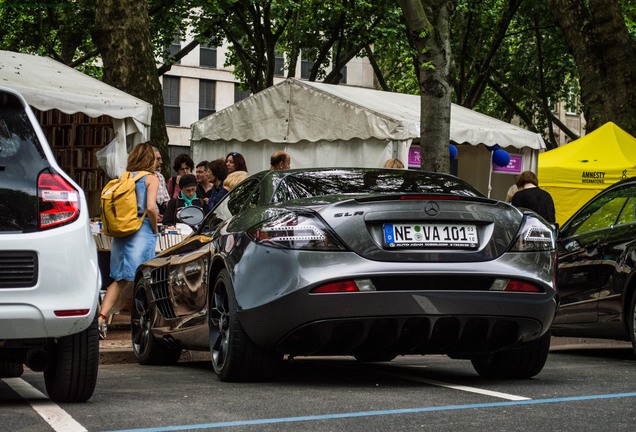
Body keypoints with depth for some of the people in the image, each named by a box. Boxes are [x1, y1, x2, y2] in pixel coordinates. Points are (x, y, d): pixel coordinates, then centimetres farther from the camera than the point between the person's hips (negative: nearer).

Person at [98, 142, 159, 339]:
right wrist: (155, 228, -1)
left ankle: (102, 316, -4)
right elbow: (150, 207, -15)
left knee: (120, 279, 10)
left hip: (121, 232, 5)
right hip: (142, 232, -5)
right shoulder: (151, 179, -4)